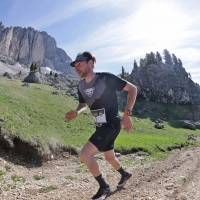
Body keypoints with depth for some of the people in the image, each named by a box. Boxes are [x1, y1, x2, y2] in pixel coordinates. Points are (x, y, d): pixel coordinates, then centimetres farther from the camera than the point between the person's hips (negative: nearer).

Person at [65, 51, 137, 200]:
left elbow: (132, 88, -13)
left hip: (112, 124, -7)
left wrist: (127, 114, -19)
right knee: (110, 157, 24)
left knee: (85, 154, -17)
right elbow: (83, 105, 17)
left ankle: (104, 187, 6)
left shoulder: (106, 78, -19)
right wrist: (75, 113, -6)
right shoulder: (81, 86, 2)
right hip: (101, 126, 8)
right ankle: (124, 175, 56)